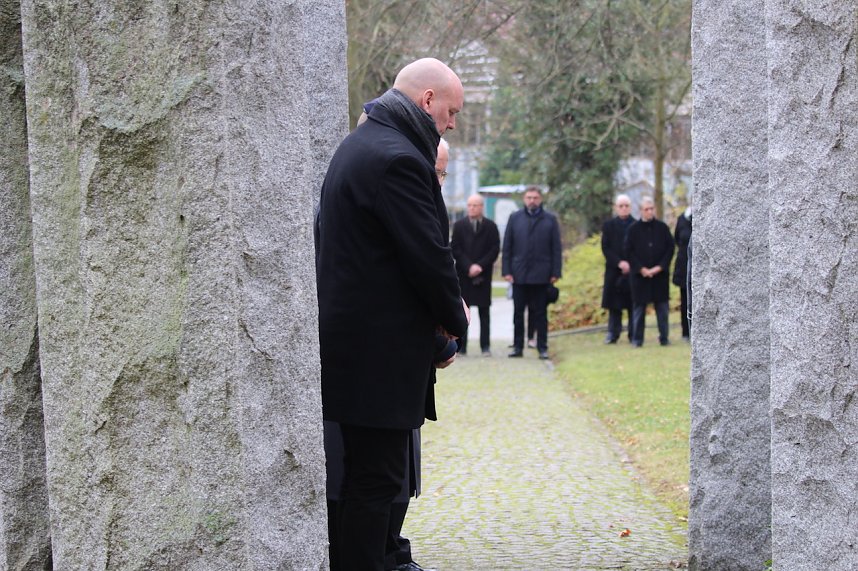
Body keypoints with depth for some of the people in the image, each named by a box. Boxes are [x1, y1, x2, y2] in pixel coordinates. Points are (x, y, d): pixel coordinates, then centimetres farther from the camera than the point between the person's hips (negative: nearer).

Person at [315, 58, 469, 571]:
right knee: (376, 478, -5)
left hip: (352, 332, 11)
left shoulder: (360, 144, 16)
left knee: (367, 475, 15)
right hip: (380, 349, -11)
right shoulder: (398, 158, -18)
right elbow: (429, 254, -19)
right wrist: (456, 319, -1)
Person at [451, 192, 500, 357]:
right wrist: (468, 266, -11)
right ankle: (461, 346, 2)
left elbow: (495, 249, 0)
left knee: (484, 312, 2)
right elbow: (455, 249, 1)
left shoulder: (491, 226, 4)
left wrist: (480, 266, -11)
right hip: (463, 274, 1)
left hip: (483, 275, -1)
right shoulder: (459, 226, 6)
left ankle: (485, 346, 4)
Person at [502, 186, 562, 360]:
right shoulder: (515, 218, 8)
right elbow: (507, 247, 7)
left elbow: (556, 248, 3)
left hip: (541, 274, -1)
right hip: (519, 274, 1)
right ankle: (518, 346, 12)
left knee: (540, 313, 4)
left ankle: (542, 347, 8)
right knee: (518, 312, 5)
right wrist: (507, 271, -1)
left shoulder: (550, 220, 5)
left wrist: (555, 273, -4)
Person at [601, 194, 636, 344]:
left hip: (633, 269, -1)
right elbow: (605, 248, 0)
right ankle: (613, 333, 5)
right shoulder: (608, 225, 7)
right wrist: (619, 262, -12)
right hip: (614, 270, 1)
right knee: (614, 304, 1)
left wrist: (631, 264, -10)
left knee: (633, 303, 1)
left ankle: (634, 333, 5)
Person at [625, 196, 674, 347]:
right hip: (640, 274, -1)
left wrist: (660, 267, -8)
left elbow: (670, 248, 2)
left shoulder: (662, 227, 3)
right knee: (639, 306, 3)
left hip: (660, 273, 1)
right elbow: (629, 251, -1)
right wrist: (641, 269, -9)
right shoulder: (633, 229, 1)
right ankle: (637, 339, 8)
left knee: (662, 306, 3)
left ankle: (664, 337, 10)